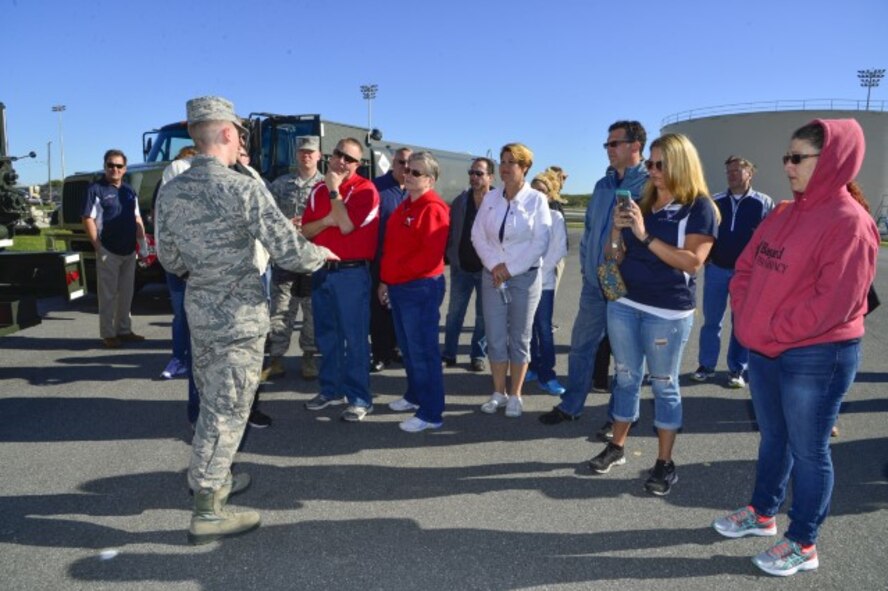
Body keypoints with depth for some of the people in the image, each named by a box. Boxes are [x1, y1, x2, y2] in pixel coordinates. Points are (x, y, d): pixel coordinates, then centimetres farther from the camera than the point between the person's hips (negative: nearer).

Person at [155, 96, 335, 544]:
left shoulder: (169, 192, 2)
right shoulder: (244, 188, -18)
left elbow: (170, 260, 9)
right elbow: (291, 253, -20)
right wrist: (323, 253, 0)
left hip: (198, 308, 7)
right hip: (239, 313, -7)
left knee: (212, 402, 22)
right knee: (227, 410, 2)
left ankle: (211, 479, 39)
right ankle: (207, 512, 11)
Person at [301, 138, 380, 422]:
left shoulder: (365, 189, -7)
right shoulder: (318, 190, 12)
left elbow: (345, 225, -19)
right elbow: (306, 231, 9)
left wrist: (334, 189, -11)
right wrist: (326, 220, -10)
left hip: (352, 272, -6)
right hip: (322, 270, 7)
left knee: (354, 337, -3)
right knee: (326, 335, 14)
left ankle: (360, 399, 5)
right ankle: (331, 389, 27)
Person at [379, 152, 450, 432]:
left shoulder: (433, 209, -14)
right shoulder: (404, 206, 17)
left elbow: (430, 255, -22)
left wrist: (398, 273, -14)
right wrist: (385, 280, 17)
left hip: (421, 288, -10)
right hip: (398, 287, 10)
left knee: (423, 350, -5)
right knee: (408, 348, 19)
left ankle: (431, 413, 3)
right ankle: (415, 395, 35)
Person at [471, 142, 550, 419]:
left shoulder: (536, 199, -5)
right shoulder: (490, 198, 6)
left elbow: (540, 243, -10)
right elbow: (477, 235, 3)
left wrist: (510, 268, -13)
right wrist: (494, 265, -10)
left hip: (525, 276, -3)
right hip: (492, 275, 3)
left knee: (519, 339, 6)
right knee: (495, 338, 5)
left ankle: (515, 395, 16)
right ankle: (499, 393, 19)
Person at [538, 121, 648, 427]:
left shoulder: (649, 185, -10)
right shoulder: (603, 185, 12)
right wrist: (585, 264, 12)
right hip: (594, 282, 7)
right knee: (581, 344, 13)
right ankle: (571, 405, 28)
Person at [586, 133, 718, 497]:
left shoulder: (699, 207, -6)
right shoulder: (642, 203, 10)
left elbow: (692, 262, -18)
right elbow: (615, 256, 12)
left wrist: (645, 236, -21)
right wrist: (617, 229, -9)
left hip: (668, 312, -5)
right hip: (624, 304, 5)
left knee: (664, 385, 4)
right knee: (626, 378, 13)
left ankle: (665, 463, 15)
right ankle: (616, 447, 25)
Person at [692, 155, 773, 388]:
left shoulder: (764, 203, -1)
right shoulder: (715, 202, 6)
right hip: (716, 268, 2)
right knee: (711, 320, 6)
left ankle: (737, 370, 14)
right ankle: (706, 365, 16)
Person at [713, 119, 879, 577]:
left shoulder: (849, 223, -15)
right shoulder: (782, 215, 9)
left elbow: (834, 303, -21)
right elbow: (746, 269, 12)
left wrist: (772, 333, -15)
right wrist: (745, 321, -2)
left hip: (816, 357, -7)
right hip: (763, 351, 8)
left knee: (807, 450, 6)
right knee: (773, 438, 22)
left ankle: (802, 544, 23)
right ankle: (763, 513, 40)